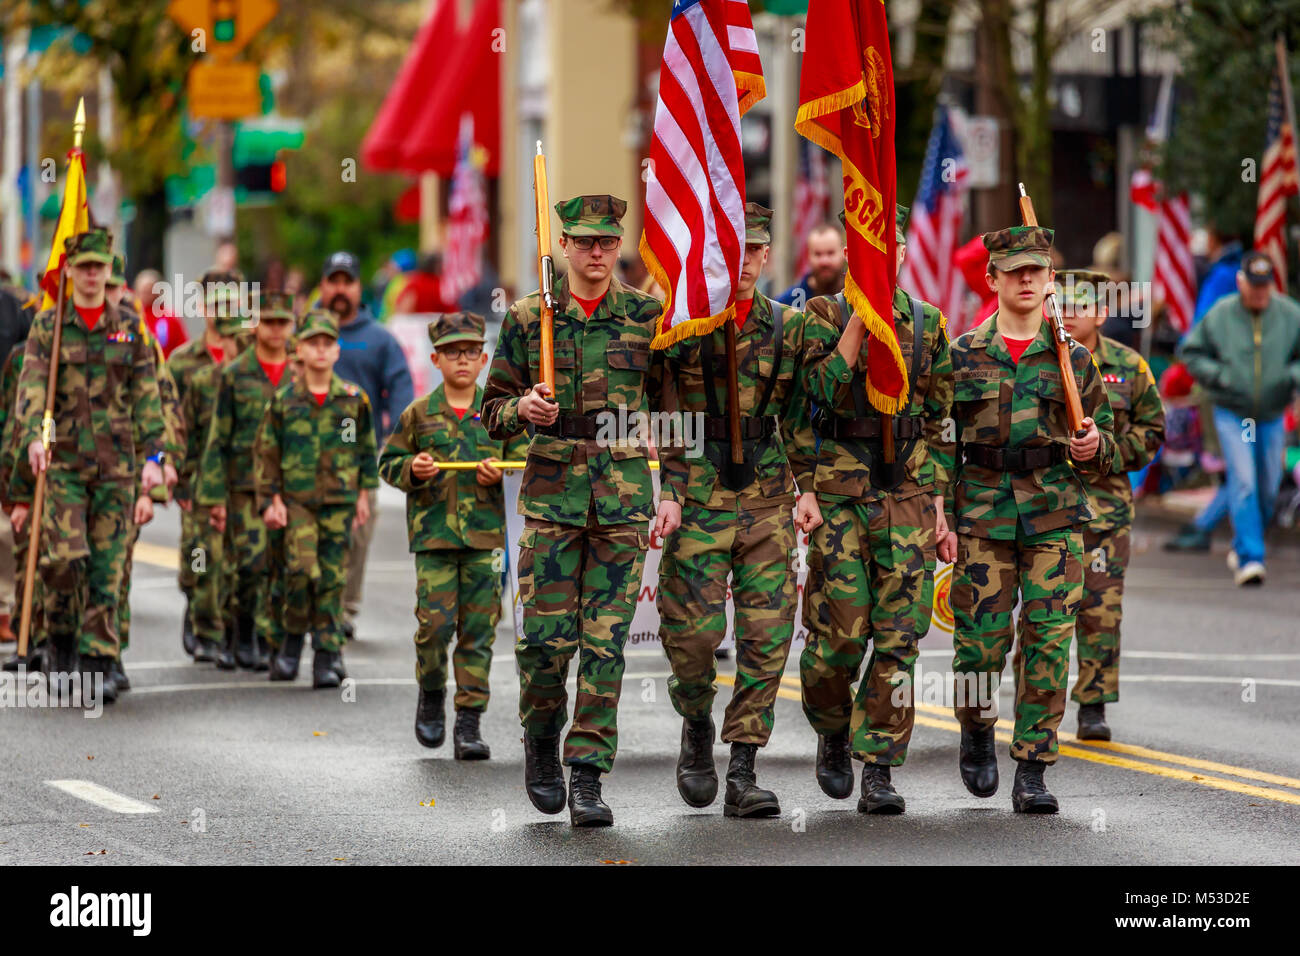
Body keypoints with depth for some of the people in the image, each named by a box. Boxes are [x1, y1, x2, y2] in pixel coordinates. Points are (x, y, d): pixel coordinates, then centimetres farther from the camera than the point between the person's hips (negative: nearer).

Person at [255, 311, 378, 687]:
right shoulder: (284, 399, 2)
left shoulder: (354, 399, 4)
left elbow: (367, 448, 15)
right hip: (296, 499, -1)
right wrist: (271, 499, 0)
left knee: (332, 577, 1)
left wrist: (364, 493, 12)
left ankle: (328, 655, 8)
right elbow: (266, 451, 6)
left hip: (339, 500, 1)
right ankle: (294, 637, 5)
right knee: (301, 567, -17)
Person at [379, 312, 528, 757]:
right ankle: (431, 694, 19)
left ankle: (469, 721, 4)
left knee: (479, 629, -1)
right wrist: (412, 469, -10)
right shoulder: (419, 413, 6)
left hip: (485, 534, 1)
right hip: (433, 532, -1)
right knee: (435, 622, -9)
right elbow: (388, 463, 10)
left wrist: (502, 472, -9)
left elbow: (525, 458, 11)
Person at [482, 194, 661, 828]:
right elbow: (493, 412, 9)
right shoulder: (528, 318, 5)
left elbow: (669, 409, 12)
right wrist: (522, 408, -11)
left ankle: (588, 775, 1)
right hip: (551, 493, 0)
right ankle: (540, 740, 22)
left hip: (625, 495, 0)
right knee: (546, 637, -4)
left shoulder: (646, 317, 6)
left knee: (605, 642, -3)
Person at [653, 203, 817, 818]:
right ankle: (697, 728, 24)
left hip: (768, 501, 3)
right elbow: (662, 415, -3)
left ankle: (742, 774, 0)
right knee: (692, 631, -6)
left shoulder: (788, 327, 9)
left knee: (767, 634, -4)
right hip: (698, 497, -3)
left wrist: (807, 489, 7)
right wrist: (665, 492, -11)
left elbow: (800, 416, 14)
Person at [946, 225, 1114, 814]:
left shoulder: (1073, 359, 9)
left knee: (1048, 640, -6)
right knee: (981, 639, -1)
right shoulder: (963, 357, 6)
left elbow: (1106, 445, 15)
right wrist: (941, 517, 0)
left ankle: (1032, 771, -1)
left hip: (1056, 515, 1)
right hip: (982, 515, -1)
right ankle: (976, 735, 28)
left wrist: (1094, 448, -8)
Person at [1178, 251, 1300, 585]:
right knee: (1243, 482, -16)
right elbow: (1191, 352, 3)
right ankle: (1249, 558, -19)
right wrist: (1220, 376, -12)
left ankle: (1242, 546, 33)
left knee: (1268, 488, 10)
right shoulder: (1219, 316, -6)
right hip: (1232, 415, -3)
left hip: (1272, 416, 3)